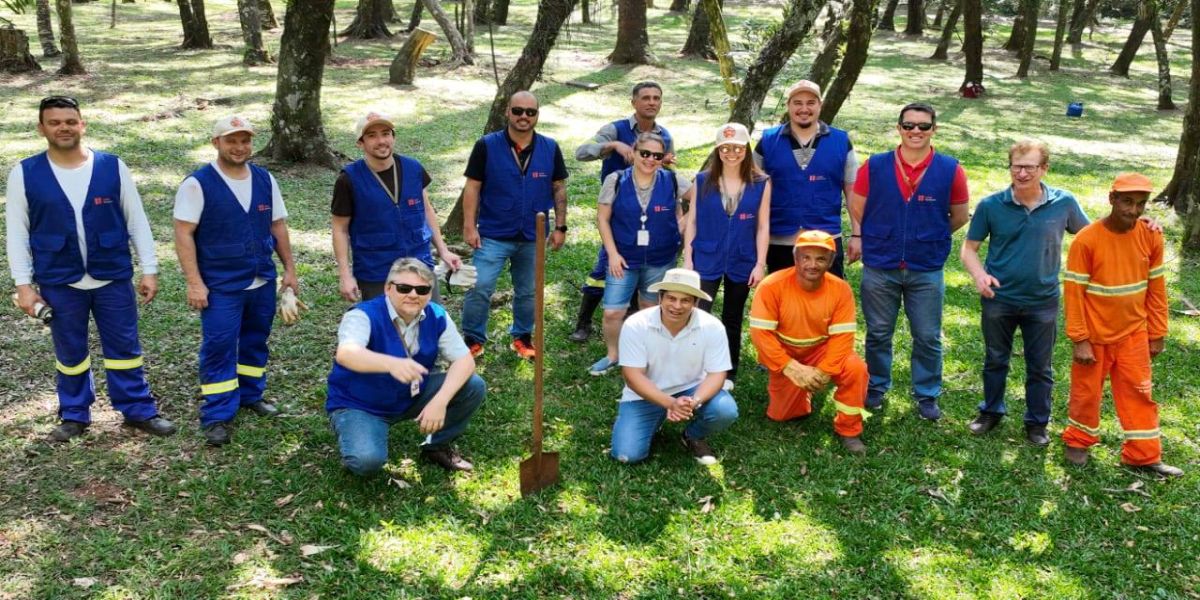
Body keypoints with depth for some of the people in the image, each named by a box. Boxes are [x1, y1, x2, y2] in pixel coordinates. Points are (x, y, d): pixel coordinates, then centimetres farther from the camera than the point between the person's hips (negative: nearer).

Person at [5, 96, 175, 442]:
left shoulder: (113, 167, -4)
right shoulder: (24, 174, -3)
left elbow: (137, 221, 1)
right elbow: (17, 232, 1)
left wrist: (149, 270, -1)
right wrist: (23, 284, -4)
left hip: (113, 277, 0)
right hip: (58, 282, 0)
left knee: (124, 347, 9)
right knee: (69, 352, 14)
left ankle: (138, 410, 22)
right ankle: (74, 415, 30)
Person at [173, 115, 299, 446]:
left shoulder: (265, 179, 6)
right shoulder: (198, 183, -10)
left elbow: (278, 226, 12)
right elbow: (184, 234, -12)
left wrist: (289, 269, 10)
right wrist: (194, 282, -17)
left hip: (262, 282, 5)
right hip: (220, 286, -5)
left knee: (255, 342, 16)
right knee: (218, 349, -2)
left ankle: (251, 395, 34)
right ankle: (216, 416, 6)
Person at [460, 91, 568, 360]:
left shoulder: (550, 148, 0)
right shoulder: (486, 146, -7)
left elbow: (559, 188, 6)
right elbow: (472, 187, -5)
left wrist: (560, 227, 3)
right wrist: (470, 226, -9)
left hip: (533, 237, 3)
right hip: (493, 235, -2)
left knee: (528, 292, 14)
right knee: (480, 288, -7)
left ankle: (522, 337, 33)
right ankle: (473, 340, 10)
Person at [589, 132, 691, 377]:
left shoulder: (673, 181, -7)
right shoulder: (616, 181, -8)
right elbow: (602, 219, -4)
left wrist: (680, 227, -5)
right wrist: (613, 253, -10)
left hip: (661, 260, 1)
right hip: (624, 258, -1)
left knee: (651, 310, 17)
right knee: (612, 312, -3)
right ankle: (611, 356, 22)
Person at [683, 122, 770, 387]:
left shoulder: (761, 183, -2)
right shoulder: (702, 181, -1)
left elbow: (763, 227, -2)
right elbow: (692, 221, 2)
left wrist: (760, 264, -6)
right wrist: (687, 258, -2)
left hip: (742, 263, 1)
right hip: (706, 260, 0)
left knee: (732, 321, 13)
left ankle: (727, 375, 25)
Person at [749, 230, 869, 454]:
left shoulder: (840, 289, -17)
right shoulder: (772, 286, -24)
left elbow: (842, 336, -17)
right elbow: (760, 334, -24)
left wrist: (823, 371, -30)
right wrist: (793, 369, -30)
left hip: (821, 350, 1)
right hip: (784, 355, -1)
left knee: (856, 369, -27)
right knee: (782, 415, -2)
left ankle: (848, 430, -5)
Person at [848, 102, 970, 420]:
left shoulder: (950, 170, -5)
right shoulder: (874, 166, -5)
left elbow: (959, 217, 7)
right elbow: (857, 209, 3)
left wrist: (930, 238, 9)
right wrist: (878, 239, 6)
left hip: (927, 271, 0)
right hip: (879, 268, 0)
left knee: (928, 337, 8)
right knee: (878, 333, 13)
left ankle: (927, 395, 25)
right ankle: (876, 388, 31)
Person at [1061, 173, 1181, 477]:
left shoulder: (1151, 237, -6)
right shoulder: (1086, 240, -19)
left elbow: (1156, 288, 3)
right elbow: (1073, 292, -15)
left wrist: (1157, 334, 5)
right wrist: (1080, 340, -15)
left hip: (1134, 333, 3)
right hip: (1095, 336, -3)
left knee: (1139, 394, 10)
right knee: (1087, 392, 12)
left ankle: (1144, 455, 21)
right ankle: (1078, 441, 34)